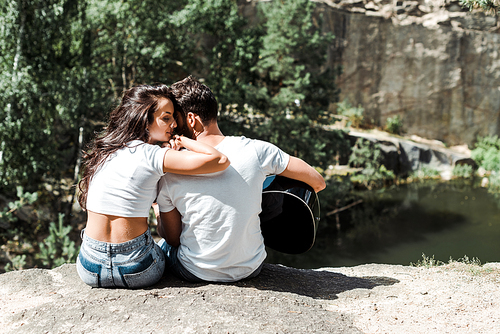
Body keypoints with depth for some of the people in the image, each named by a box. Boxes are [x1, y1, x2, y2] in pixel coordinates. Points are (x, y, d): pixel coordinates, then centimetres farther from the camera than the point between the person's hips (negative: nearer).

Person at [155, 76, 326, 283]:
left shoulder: (170, 173, -17)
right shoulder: (256, 151, -17)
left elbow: (172, 238, -5)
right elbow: (318, 183, -7)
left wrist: (159, 213, 17)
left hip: (196, 273, -1)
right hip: (251, 269, 2)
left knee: (161, 244, 31)